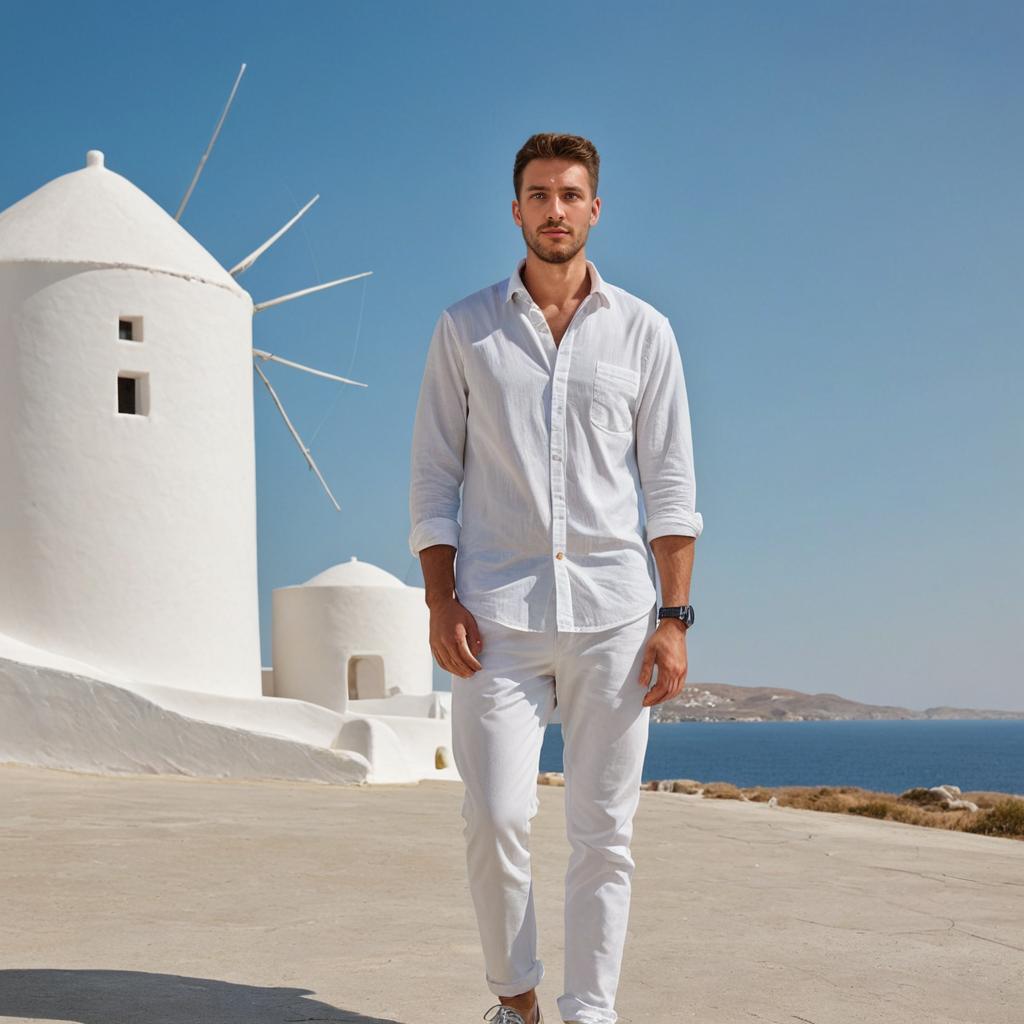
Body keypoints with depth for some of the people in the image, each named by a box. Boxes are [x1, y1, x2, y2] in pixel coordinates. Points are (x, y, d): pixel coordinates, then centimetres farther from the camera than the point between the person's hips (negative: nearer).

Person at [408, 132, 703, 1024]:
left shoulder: (643, 332, 9)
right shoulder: (465, 329, 9)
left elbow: (670, 483, 6)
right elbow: (434, 475, 8)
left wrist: (674, 619, -2)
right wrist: (440, 602, -3)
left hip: (611, 615, 1)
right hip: (497, 615, 0)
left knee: (604, 831, 1)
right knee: (497, 818, -7)